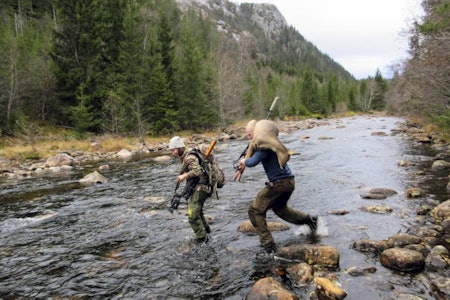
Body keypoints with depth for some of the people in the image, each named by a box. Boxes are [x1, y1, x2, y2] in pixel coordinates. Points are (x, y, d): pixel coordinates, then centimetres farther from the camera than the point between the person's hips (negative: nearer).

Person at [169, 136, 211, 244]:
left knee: (193, 215, -11)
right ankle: (205, 228, 45)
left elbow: (198, 171, -32)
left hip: (199, 188, -11)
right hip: (196, 188, 11)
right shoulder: (184, 158, 14)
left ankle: (202, 238, 0)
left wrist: (184, 175, -35)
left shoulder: (189, 158, -18)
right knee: (197, 210, 27)